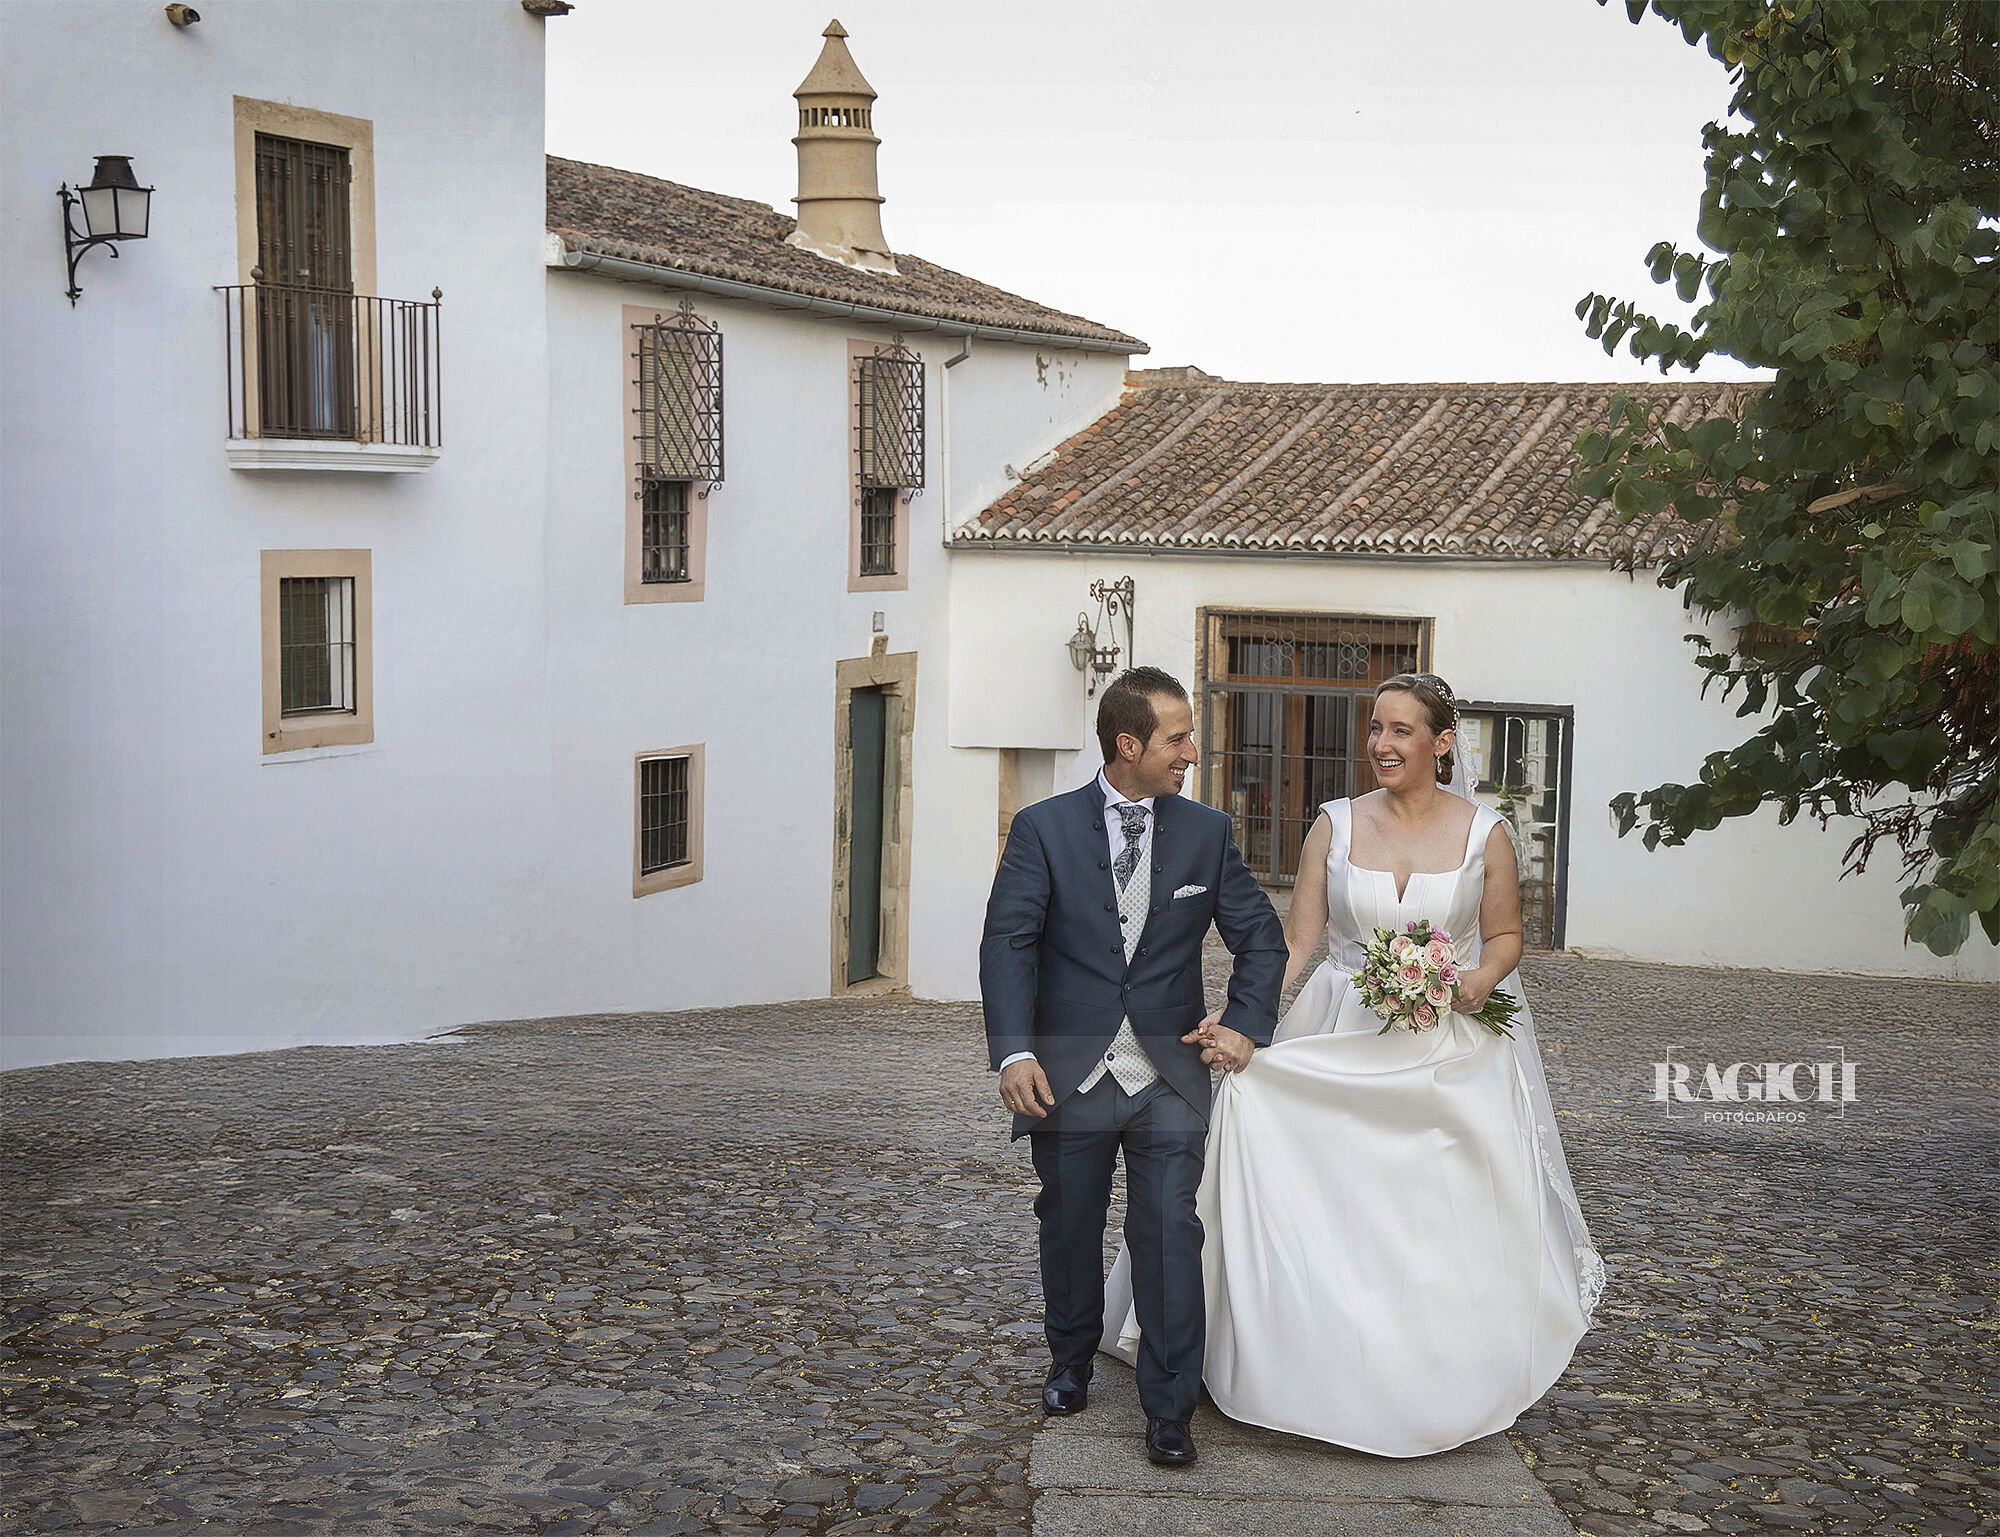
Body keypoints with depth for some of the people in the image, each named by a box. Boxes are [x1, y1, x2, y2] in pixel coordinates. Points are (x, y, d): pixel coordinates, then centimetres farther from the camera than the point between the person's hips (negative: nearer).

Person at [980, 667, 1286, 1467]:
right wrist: (1015, 1051, -23)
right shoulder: (1042, 828, -4)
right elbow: (1008, 942, -11)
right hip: (1069, 1074, 0)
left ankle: (1168, 1408, 7)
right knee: (1069, 1228, 15)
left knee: (1170, 1235, -4)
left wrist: (1245, 1022, -7)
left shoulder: (1207, 832, 4)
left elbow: (1261, 937, 9)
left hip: (1169, 1077, 1)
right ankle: (1071, 1359, 39)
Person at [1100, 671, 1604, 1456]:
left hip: (1453, 1052, -1)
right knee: (1332, 1215, 0)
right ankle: (1332, 1380, 16)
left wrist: (1478, 983, -13)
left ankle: (1441, 1386, 15)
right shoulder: (1336, 825, 0)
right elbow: (1297, 941, -3)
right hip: (1343, 1046, 1)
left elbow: (1505, 936, 9)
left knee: (1450, 1223, -3)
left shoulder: (1484, 833, -2)